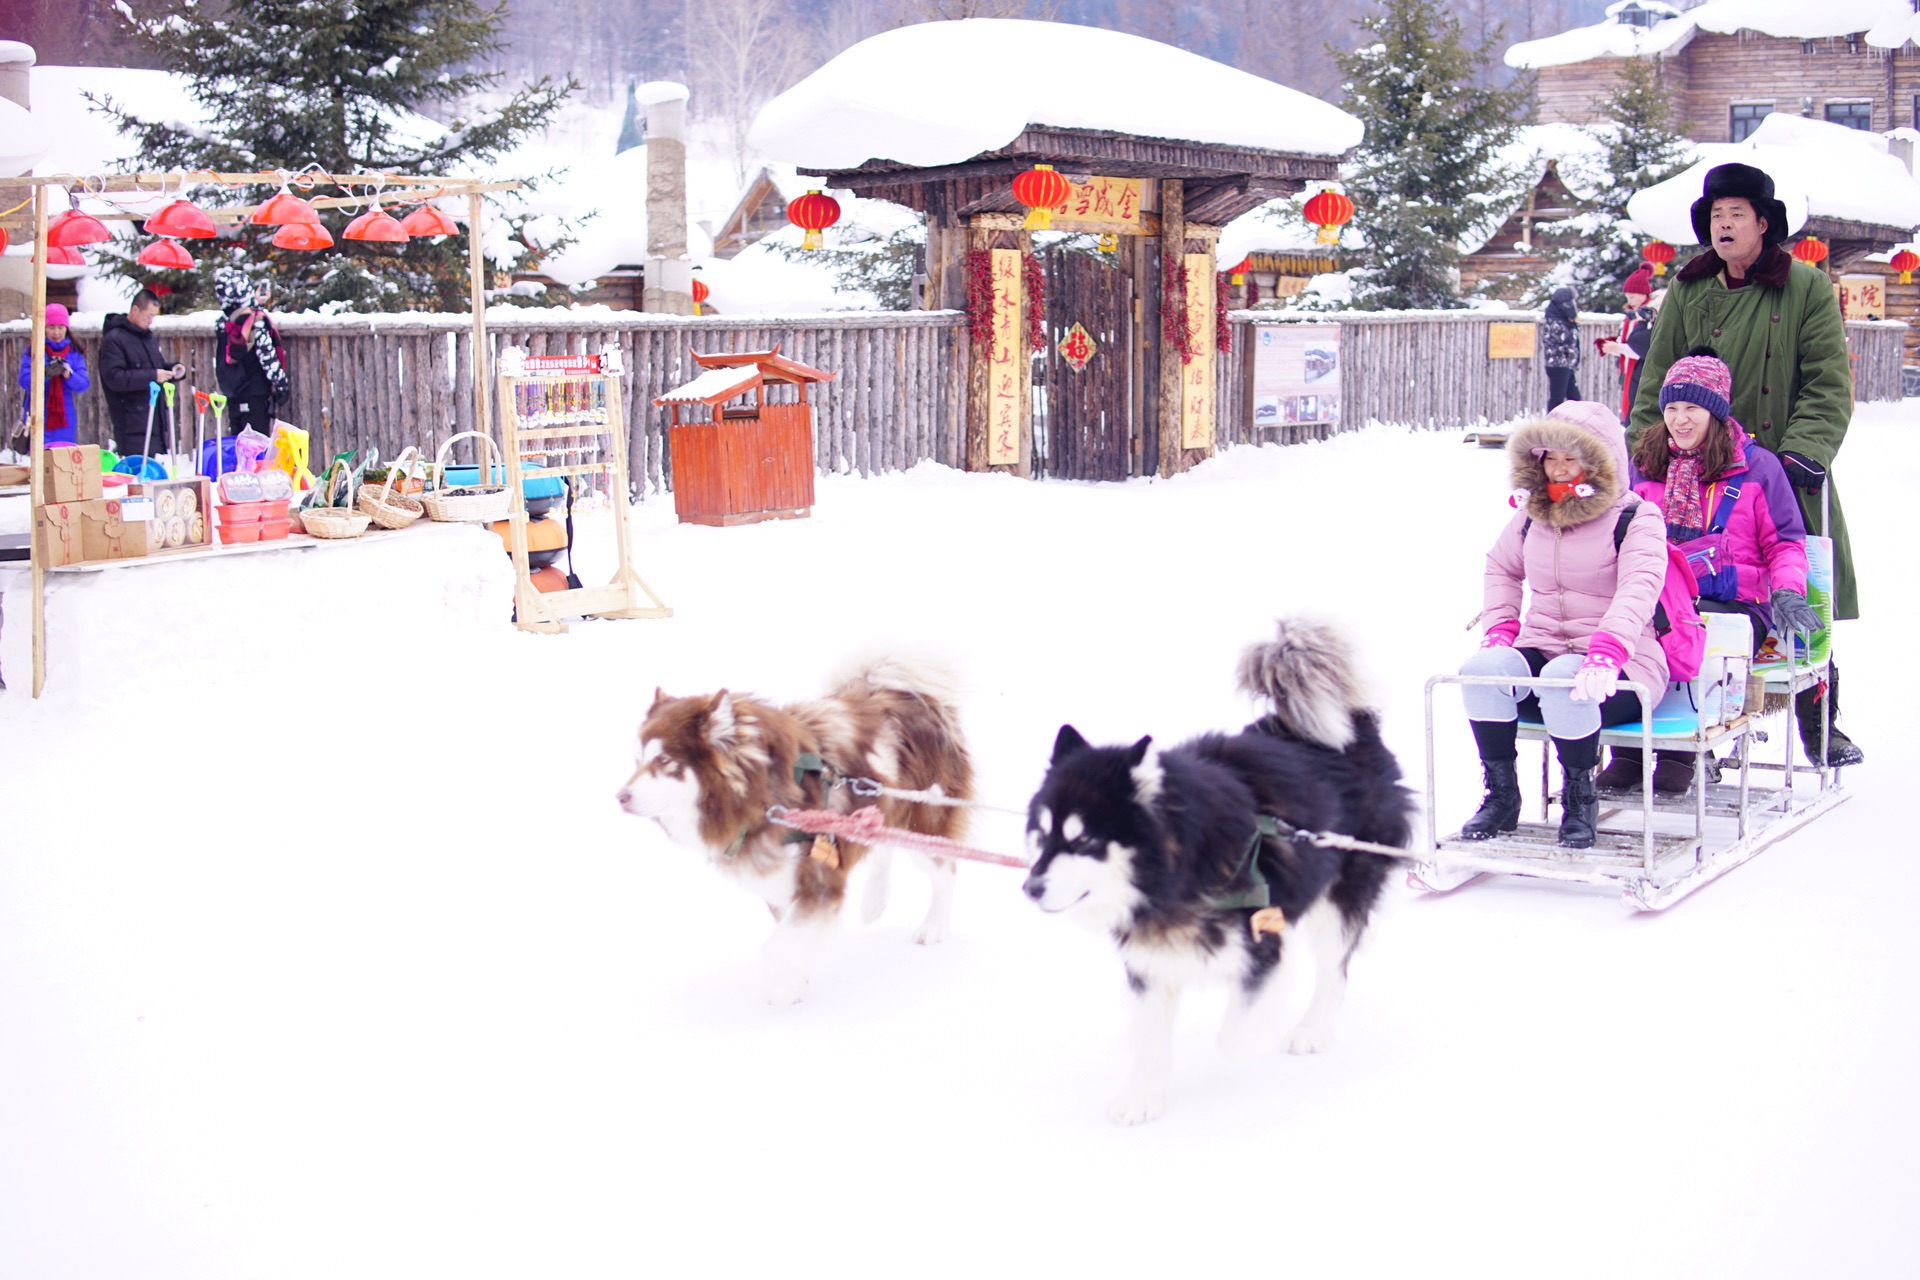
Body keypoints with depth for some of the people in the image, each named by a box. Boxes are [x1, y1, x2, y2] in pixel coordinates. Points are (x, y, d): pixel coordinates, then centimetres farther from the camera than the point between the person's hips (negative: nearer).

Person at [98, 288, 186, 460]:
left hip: (156, 419, 8)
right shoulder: (114, 339, -8)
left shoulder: (149, 337, 19)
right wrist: (152, 376, -21)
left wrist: (173, 368, 7)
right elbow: (114, 378, -18)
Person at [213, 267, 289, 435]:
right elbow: (266, 354, -16)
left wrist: (259, 304, 27)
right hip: (256, 393, -7)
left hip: (233, 394, 7)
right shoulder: (256, 320, -14)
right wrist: (280, 383, -5)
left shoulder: (224, 322, 7)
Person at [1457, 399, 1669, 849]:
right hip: (1540, 652, 5)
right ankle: (1501, 795, -14)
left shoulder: (1636, 517, -5)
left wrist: (1604, 655, -39)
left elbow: (1639, 589, -22)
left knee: (1565, 679, -39)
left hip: (1622, 668, -5)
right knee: (1482, 667, -27)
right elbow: (1501, 566, 31)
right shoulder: (1532, 514, 13)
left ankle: (1580, 799, -16)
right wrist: (1499, 628, 11)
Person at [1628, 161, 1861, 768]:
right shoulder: (1686, 292, 8)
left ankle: (1820, 725, 20)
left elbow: (1829, 384, -4)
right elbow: (1657, 383, 11)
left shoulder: (1808, 288, 0)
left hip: (1784, 478, -1)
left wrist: (1804, 450, -17)